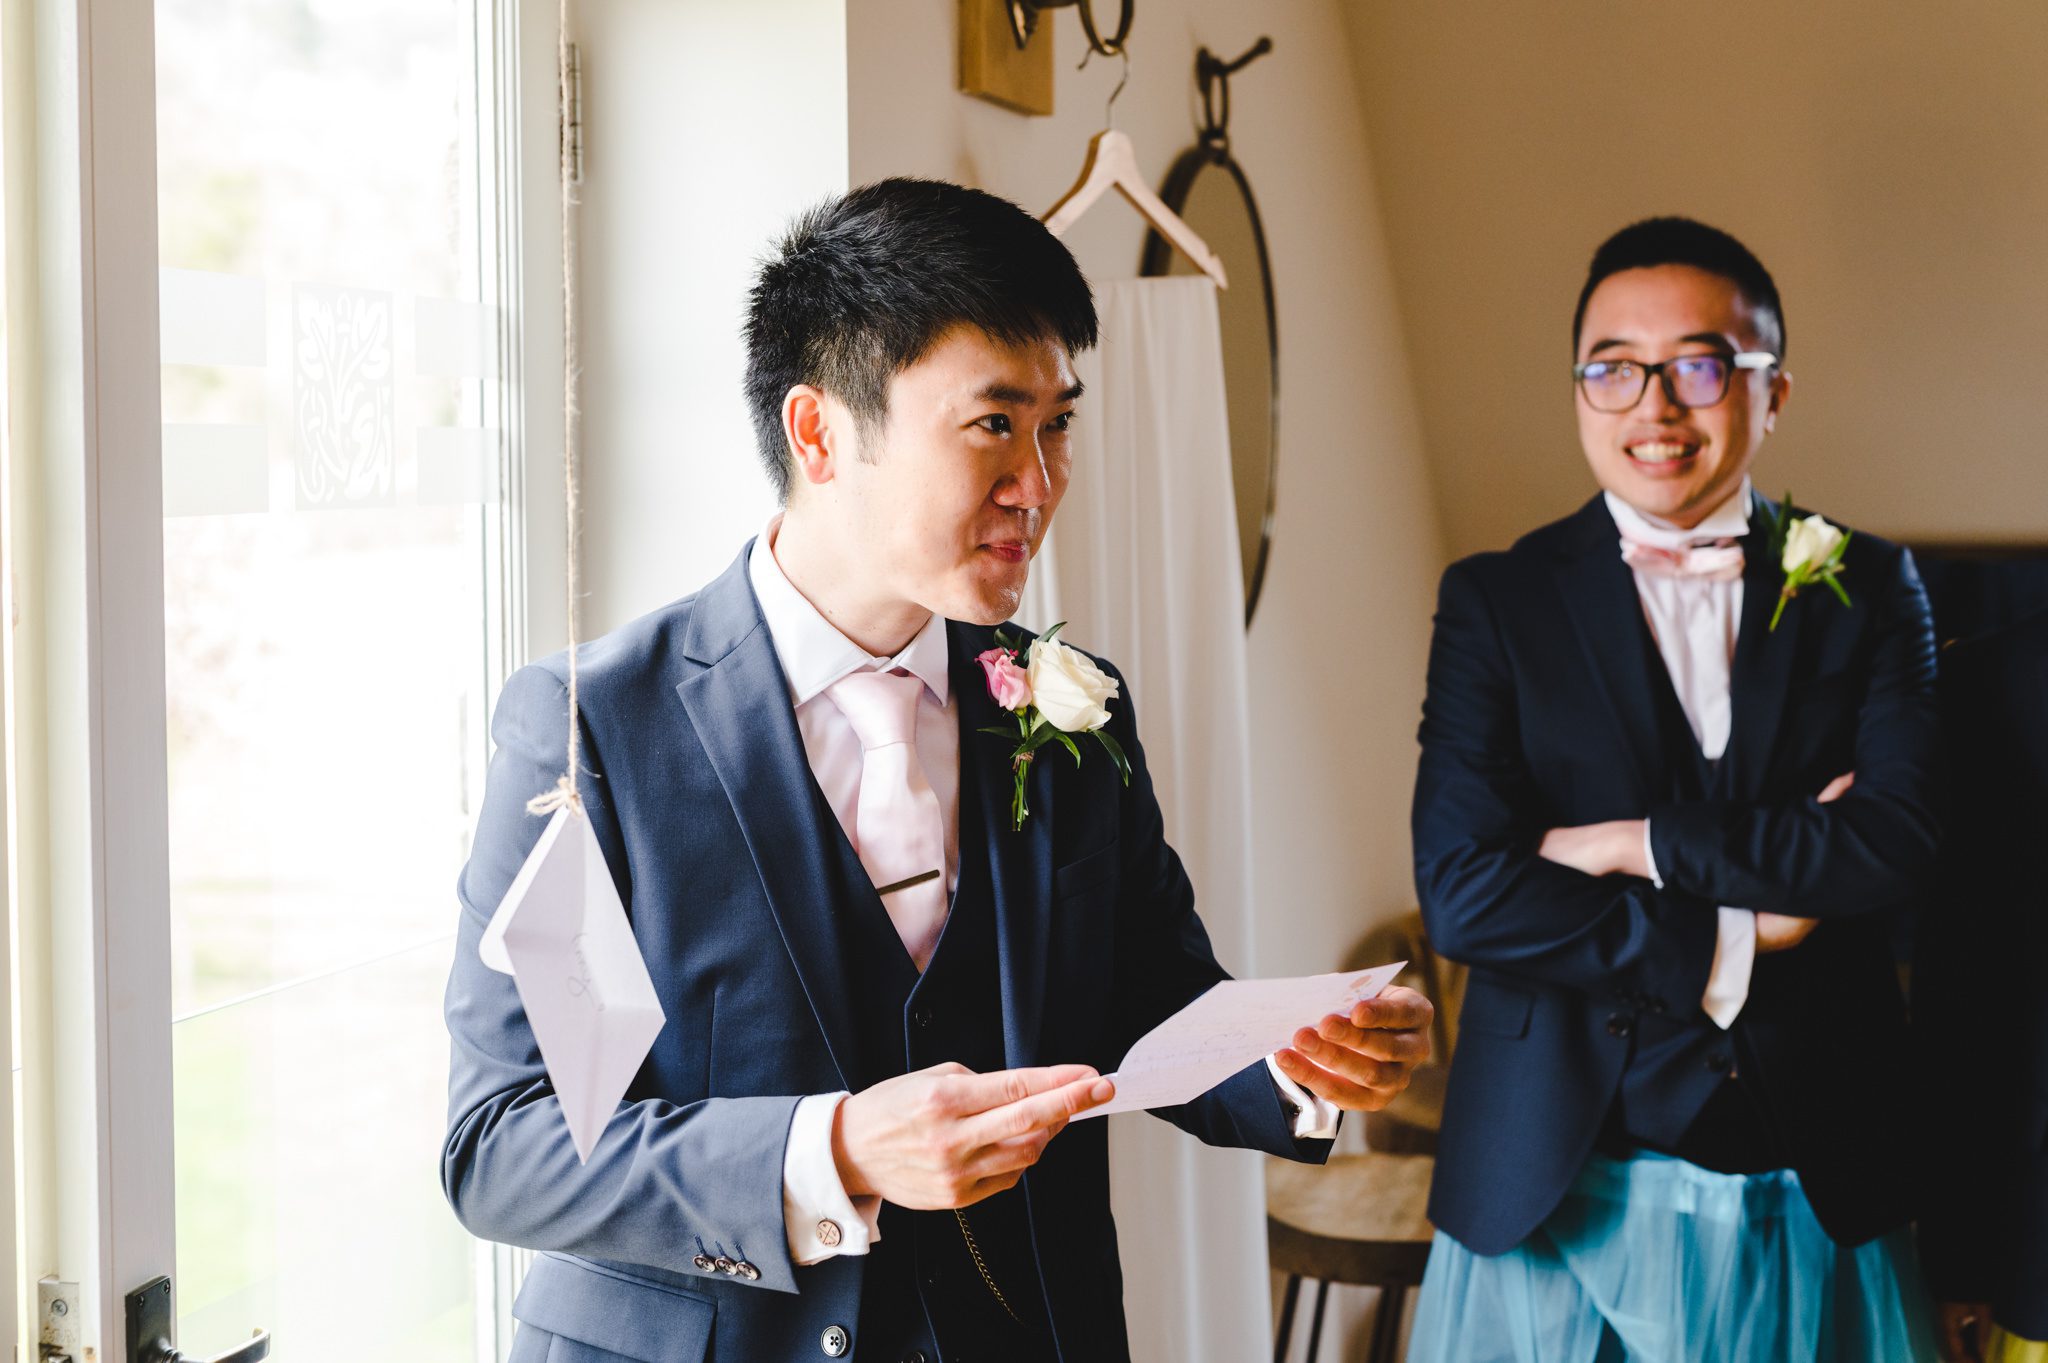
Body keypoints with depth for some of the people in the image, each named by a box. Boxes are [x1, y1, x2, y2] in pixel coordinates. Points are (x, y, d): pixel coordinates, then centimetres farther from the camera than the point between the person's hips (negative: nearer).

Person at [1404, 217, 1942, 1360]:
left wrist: (1633, 842, -14)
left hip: (1816, 1191, 1)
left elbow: (1896, 843, -11)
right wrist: (1732, 940, -12)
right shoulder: (1497, 601, 0)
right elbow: (1463, 893, -11)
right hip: (1563, 1192, -1)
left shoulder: (1868, 590, 4)